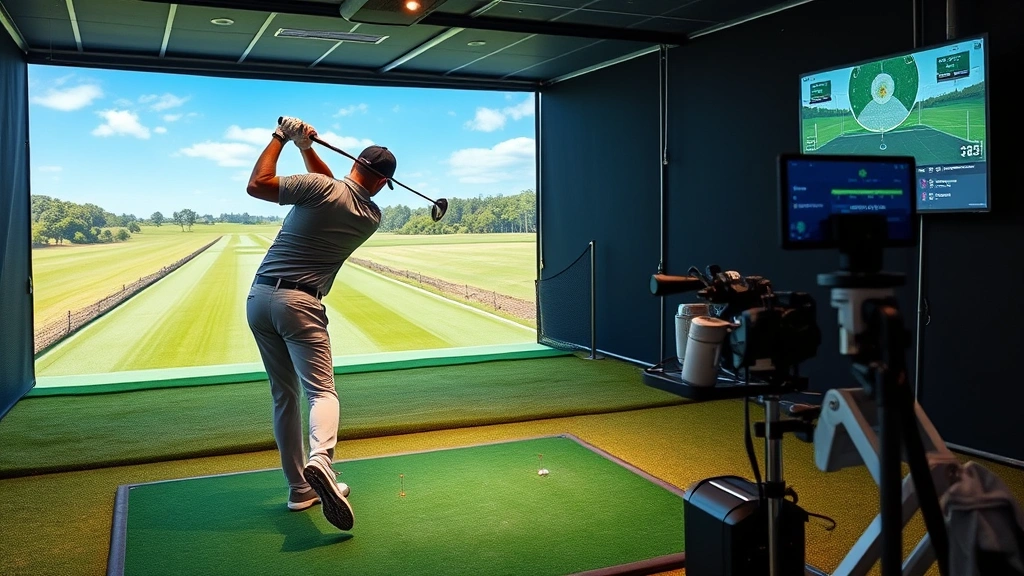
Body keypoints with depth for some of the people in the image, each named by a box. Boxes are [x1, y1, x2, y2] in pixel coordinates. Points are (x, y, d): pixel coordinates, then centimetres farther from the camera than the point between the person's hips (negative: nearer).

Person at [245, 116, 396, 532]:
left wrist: (281, 137, 5)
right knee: (321, 389, -8)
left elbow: (256, 185, -3)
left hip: (259, 297, 2)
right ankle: (320, 459, -39)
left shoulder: (319, 187, -5)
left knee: (284, 395, 11)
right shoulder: (372, 218, 6)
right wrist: (305, 147, 15)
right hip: (299, 303, -2)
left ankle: (300, 488, 15)